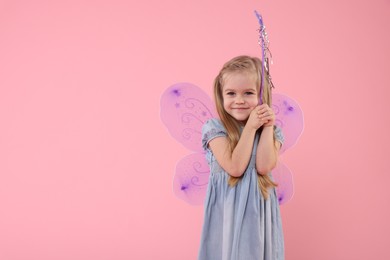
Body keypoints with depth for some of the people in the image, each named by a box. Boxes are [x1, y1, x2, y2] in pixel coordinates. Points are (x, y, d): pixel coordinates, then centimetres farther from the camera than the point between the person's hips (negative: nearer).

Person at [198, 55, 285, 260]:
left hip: (258, 209, 2)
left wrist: (267, 127, -12)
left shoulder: (272, 131, 1)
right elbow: (235, 167, -18)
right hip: (227, 209, -2)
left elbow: (263, 166, -14)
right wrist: (251, 127, -16)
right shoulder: (214, 128, -8)